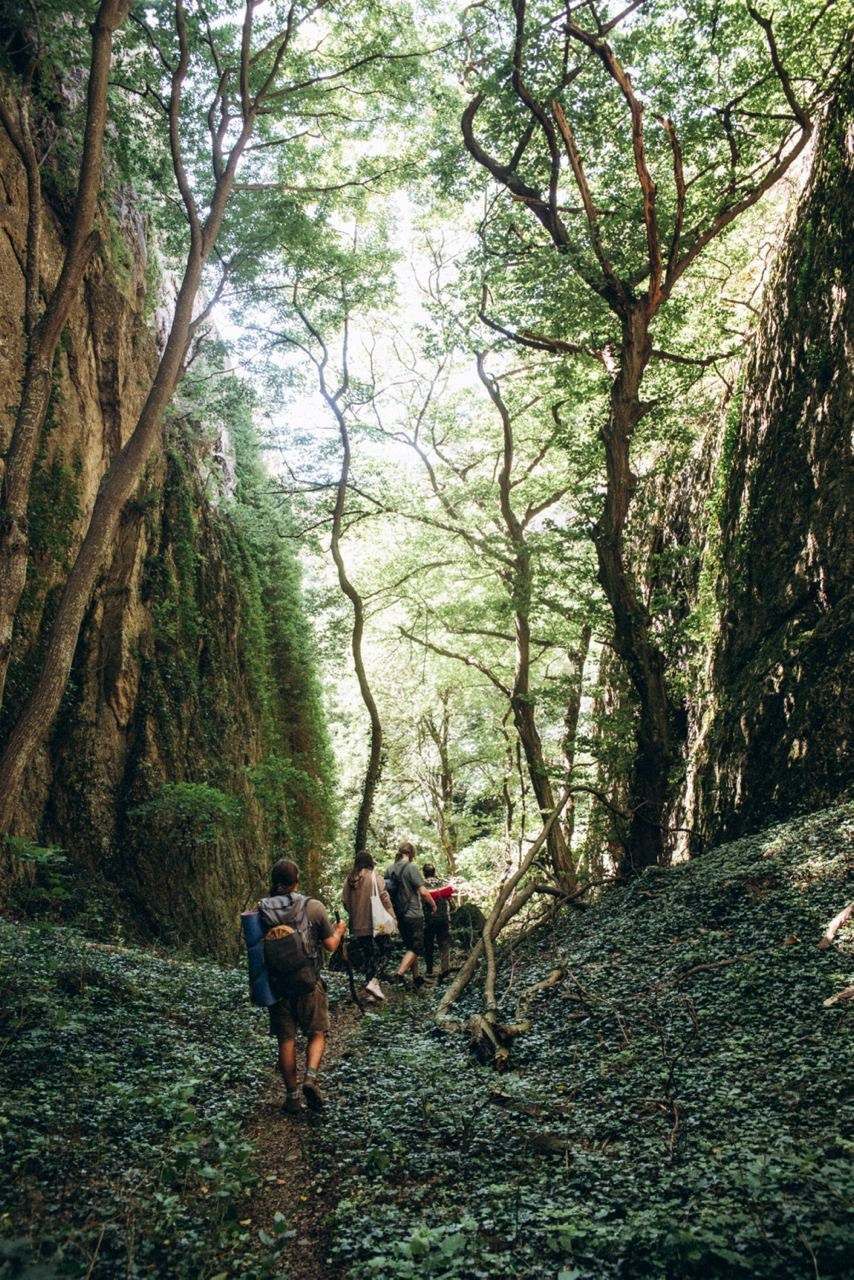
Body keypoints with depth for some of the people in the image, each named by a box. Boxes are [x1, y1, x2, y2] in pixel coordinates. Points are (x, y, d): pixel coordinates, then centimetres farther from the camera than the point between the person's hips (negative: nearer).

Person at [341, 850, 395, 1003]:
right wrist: (392, 916, -4)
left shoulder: (349, 880, 5)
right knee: (385, 951, 7)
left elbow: (345, 901, 6)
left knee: (367, 956, 15)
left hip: (357, 926, 5)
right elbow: (384, 898, -12)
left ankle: (370, 982, 15)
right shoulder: (375, 877, -8)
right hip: (375, 923, -4)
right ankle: (374, 982, -11)